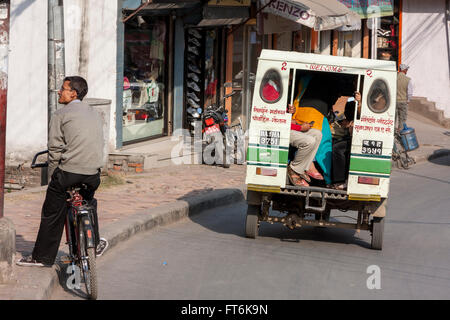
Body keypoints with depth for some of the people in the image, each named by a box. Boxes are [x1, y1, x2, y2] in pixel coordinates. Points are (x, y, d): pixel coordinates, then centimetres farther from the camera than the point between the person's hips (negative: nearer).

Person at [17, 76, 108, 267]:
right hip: (93, 174, 5)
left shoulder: (61, 115, -2)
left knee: (52, 214, 4)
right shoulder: (95, 115, 16)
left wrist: (53, 175, 4)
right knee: (88, 204, 29)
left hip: (68, 172, -5)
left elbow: (55, 149, -5)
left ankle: (42, 257, 7)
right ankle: (94, 245, 35)